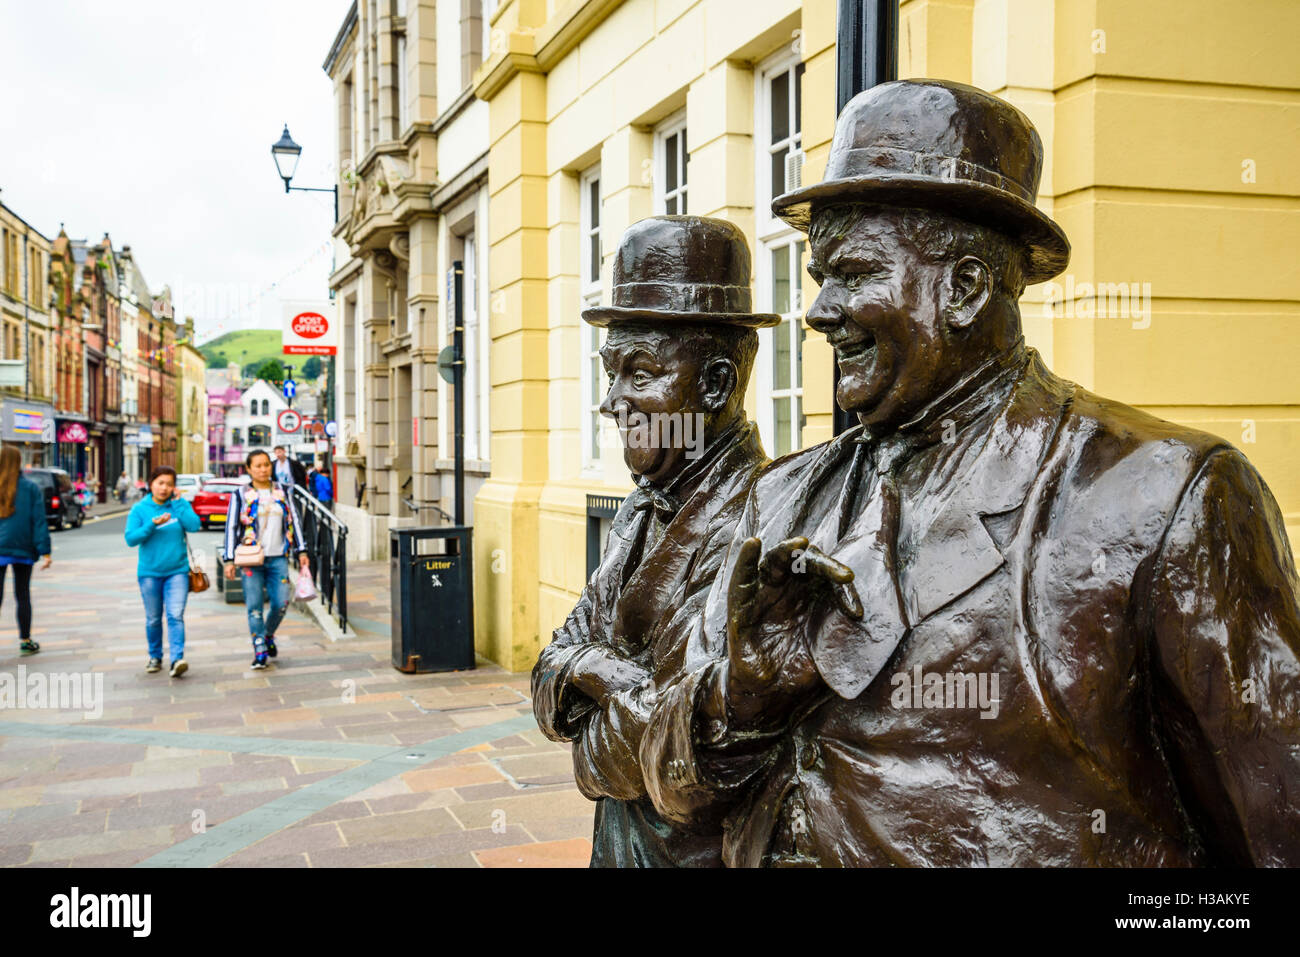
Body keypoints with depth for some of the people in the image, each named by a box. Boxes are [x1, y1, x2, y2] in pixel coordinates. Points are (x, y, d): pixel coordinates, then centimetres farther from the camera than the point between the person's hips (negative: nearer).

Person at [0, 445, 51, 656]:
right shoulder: (31, 488, -3)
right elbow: (39, 522, -5)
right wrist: (45, 552, -5)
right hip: (23, 549, 0)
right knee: (23, 596, 11)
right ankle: (25, 641, 19)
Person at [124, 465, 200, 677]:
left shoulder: (180, 505, 3)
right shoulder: (140, 509, 1)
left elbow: (194, 525, -13)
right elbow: (131, 538, -7)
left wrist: (178, 502, -12)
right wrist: (152, 525, -20)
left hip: (177, 570, -1)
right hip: (149, 572, 1)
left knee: (175, 615, -13)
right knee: (153, 618, 11)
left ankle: (177, 659, -19)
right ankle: (155, 657, 27)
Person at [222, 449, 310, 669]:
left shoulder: (283, 491, 10)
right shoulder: (241, 495, 2)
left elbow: (294, 521, 14)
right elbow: (231, 527, 2)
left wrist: (301, 551, 8)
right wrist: (230, 560, -4)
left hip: (278, 558, 2)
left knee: (281, 604, -2)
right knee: (254, 607, -4)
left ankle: (268, 635, 26)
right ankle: (260, 651, 2)